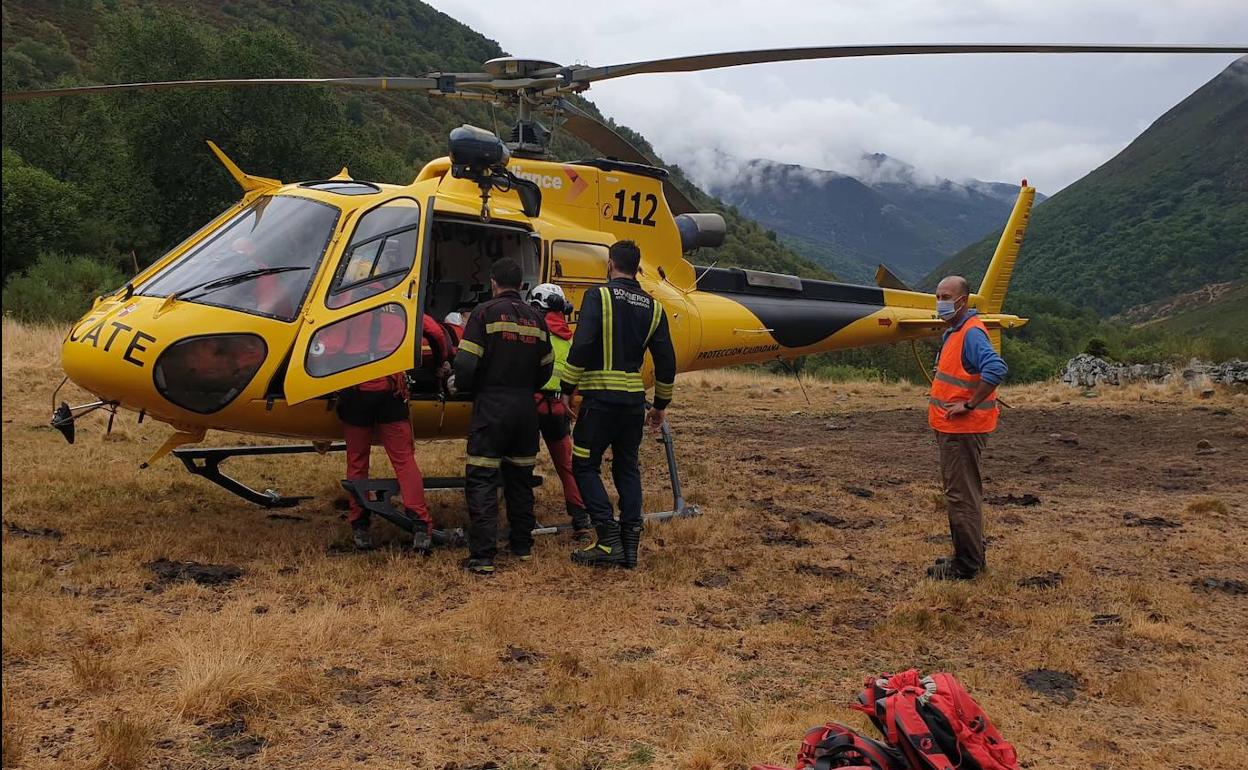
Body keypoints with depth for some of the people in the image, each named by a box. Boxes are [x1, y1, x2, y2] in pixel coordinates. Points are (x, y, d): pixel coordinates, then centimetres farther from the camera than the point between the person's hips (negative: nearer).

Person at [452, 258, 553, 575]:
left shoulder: (486, 312, -8)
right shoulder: (535, 318, 9)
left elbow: (466, 362, -13)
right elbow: (545, 367, 12)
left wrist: (464, 387, 6)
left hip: (491, 406, -5)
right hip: (526, 407, 5)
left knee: (482, 481, -3)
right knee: (521, 478, 16)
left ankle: (482, 555, -7)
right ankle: (522, 546, 24)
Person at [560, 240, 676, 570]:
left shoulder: (598, 297, -6)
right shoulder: (653, 307, 9)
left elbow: (581, 346, -17)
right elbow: (666, 361, 10)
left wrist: (567, 388, -7)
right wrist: (661, 404, 20)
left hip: (600, 398, -5)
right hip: (634, 400, 5)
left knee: (585, 465, 4)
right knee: (627, 468, 15)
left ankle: (608, 539, -5)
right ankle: (630, 544, 14)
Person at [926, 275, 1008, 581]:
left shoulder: (972, 333, -18)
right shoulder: (954, 332, 15)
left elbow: (996, 369, -33)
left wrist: (970, 405, -26)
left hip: (963, 430, -11)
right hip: (953, 429, 11)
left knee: (960, 495, -5)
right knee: (963, 494, 18)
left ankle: (966, 565, 3)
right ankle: (971, 556, 29)